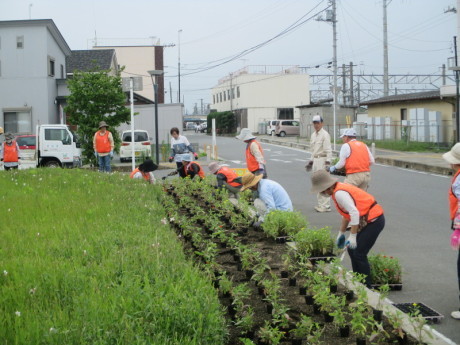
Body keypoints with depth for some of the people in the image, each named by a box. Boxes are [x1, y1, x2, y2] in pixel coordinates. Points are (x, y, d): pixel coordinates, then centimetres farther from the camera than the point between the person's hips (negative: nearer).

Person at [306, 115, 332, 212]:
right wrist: (311, 161, 22)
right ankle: (321, 204, 20)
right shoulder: (313, 135, 16)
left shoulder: (325, 135, -10)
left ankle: (325, 206, -8)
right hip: (316, 160, 9)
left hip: (323, 160, -9)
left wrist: (327, 163, -20)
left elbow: (328, 150, -15)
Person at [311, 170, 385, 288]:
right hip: (367, 220, 10)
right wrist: (341, 233, 26)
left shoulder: (339, 193, -21)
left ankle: (367, 286, 2)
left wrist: (352, 236, -24)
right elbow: (347, 214, 21)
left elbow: (354, 213, -27)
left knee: (359, 253, -8)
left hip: (374, 220, -10)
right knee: (352, 250, 14)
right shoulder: (339, 189, 11)